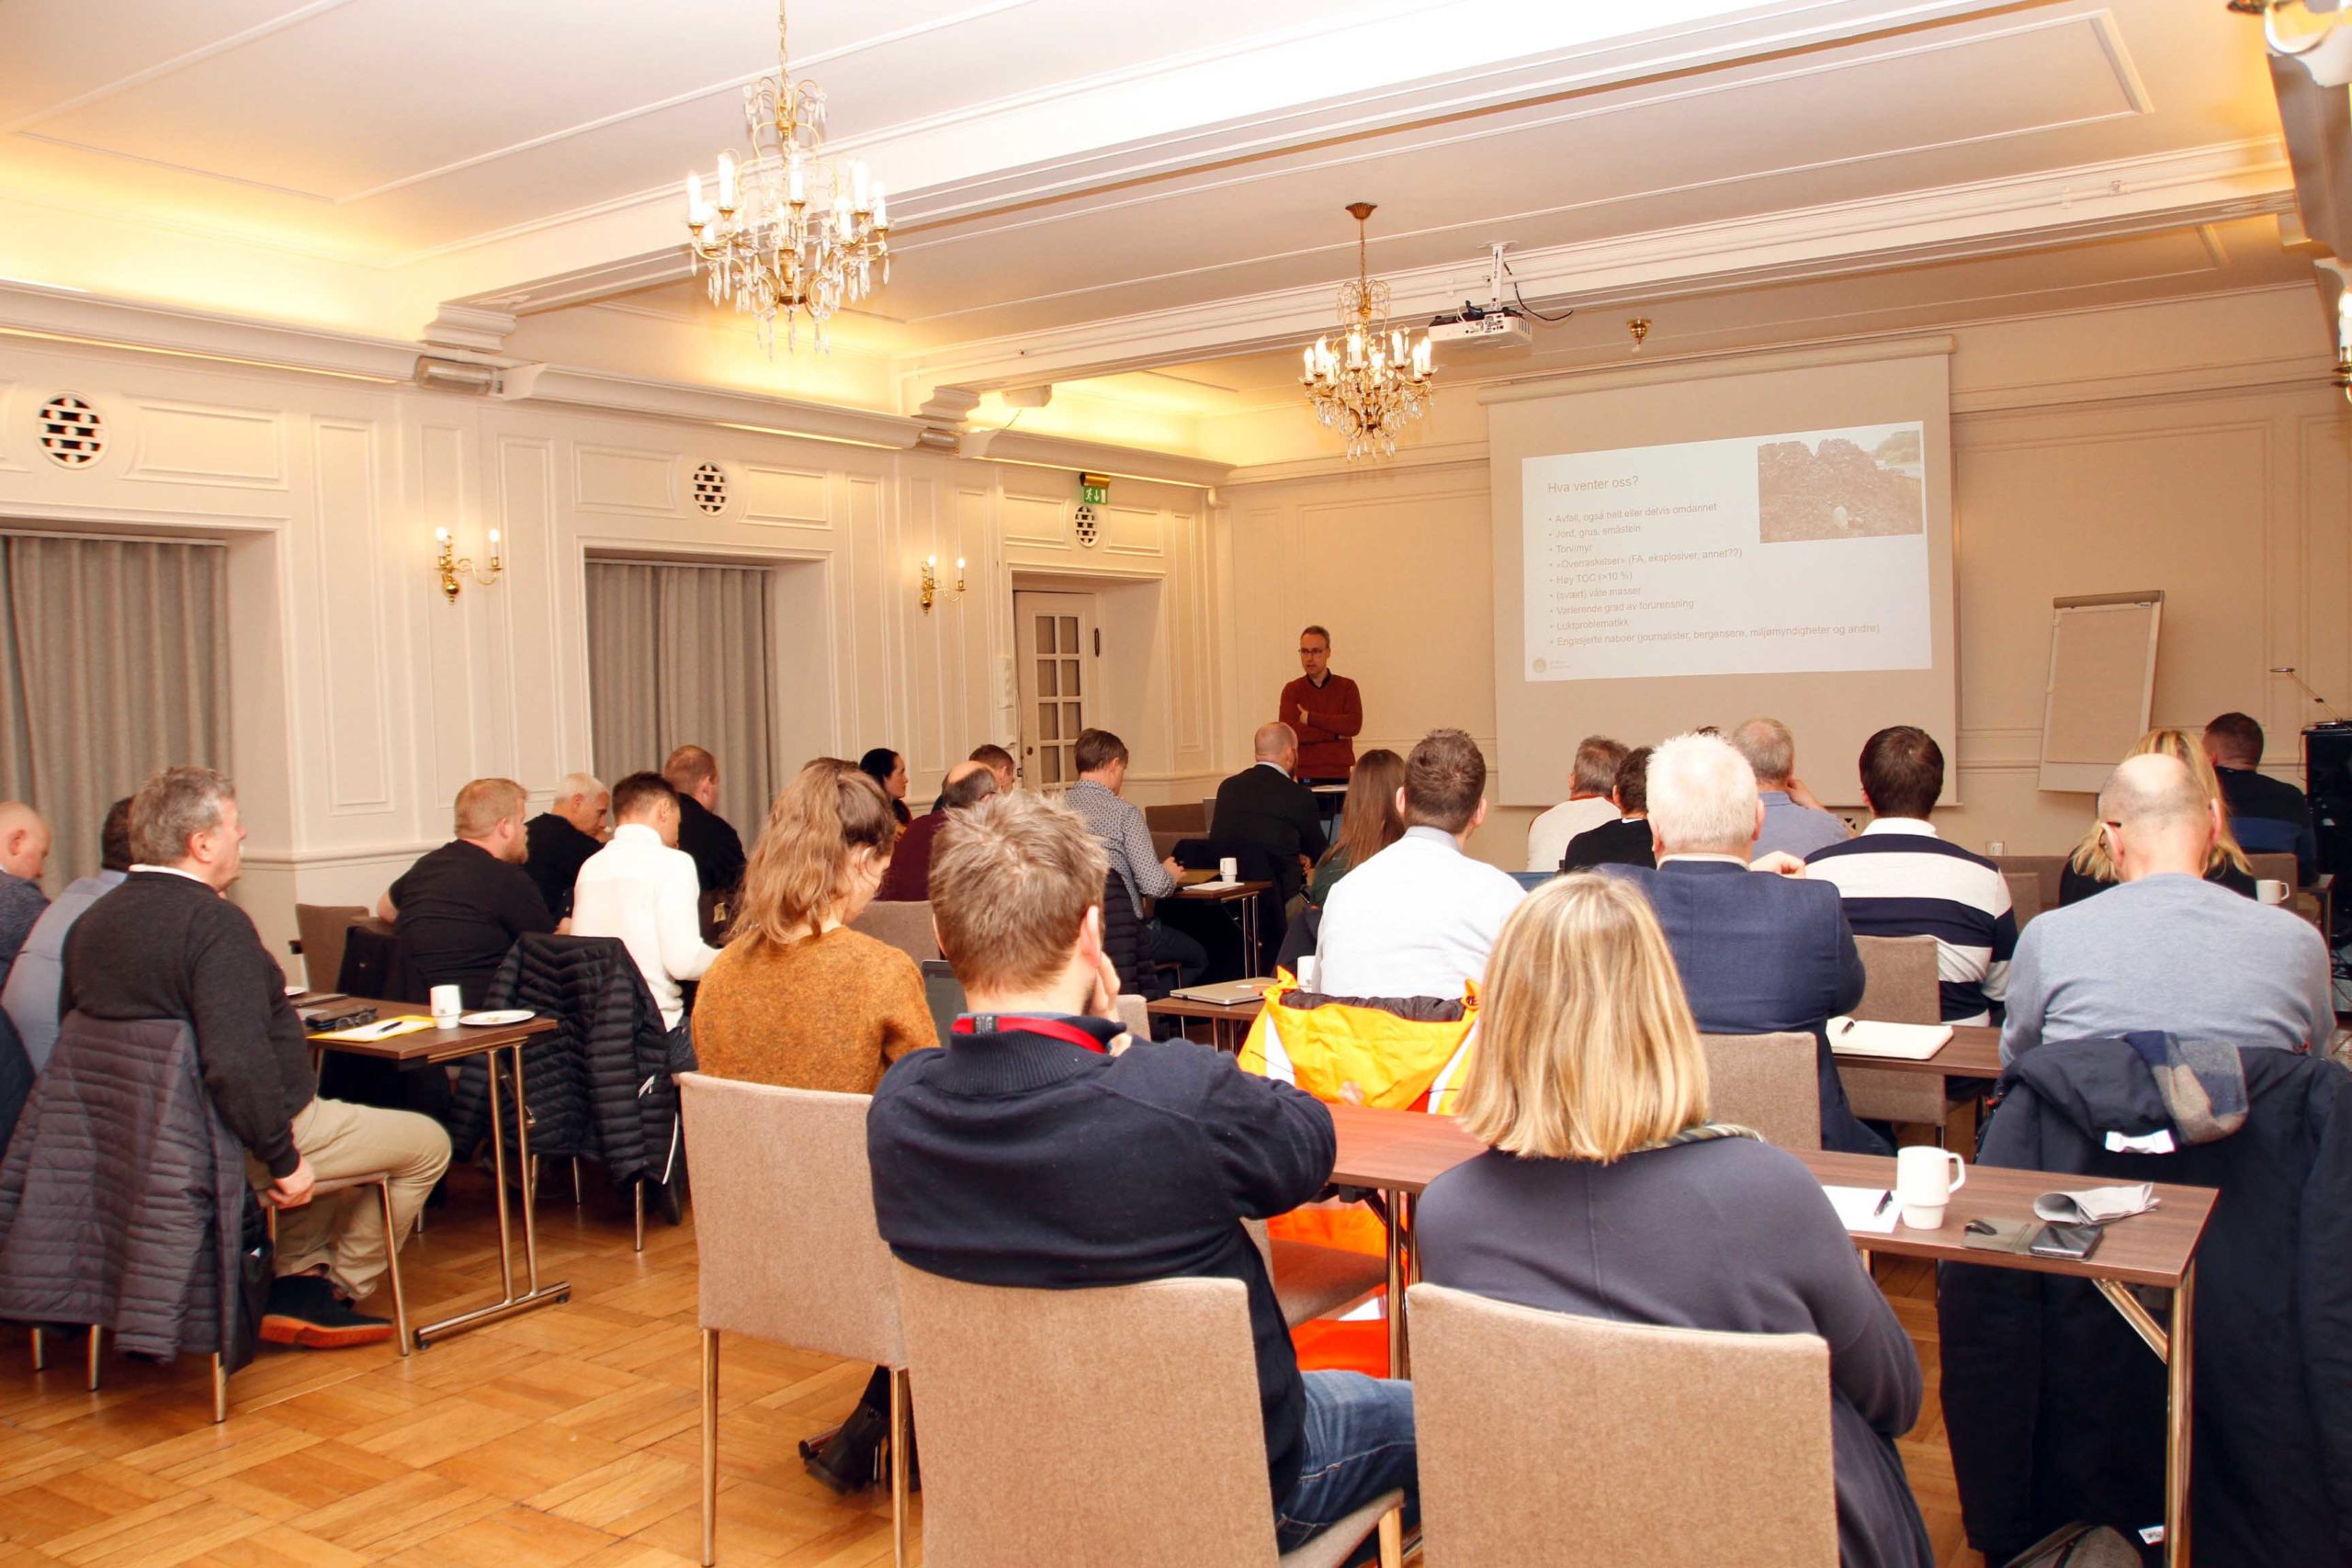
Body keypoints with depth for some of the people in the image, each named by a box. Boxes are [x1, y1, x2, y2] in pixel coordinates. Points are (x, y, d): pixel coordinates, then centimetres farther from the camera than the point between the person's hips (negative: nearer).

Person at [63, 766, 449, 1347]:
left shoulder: (92, 921, 4)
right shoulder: (214, 922, -24)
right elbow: (238, 1061, -33)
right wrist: (283, 1161, -22)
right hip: (233, 1141, -9)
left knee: (334, 1121, 33)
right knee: (428, 1144, 5)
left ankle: (299, 1277, 24)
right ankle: (338, 1288, 17)